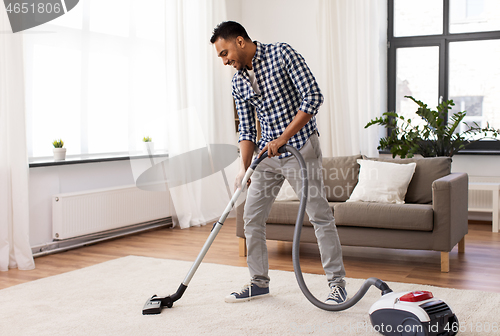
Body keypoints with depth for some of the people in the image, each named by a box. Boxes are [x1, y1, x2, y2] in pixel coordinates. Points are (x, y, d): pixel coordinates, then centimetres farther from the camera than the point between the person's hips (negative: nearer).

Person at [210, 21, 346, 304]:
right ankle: (260, 282, 20)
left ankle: (338, 283, 8)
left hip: (300, 148, -6)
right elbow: (247, 129, 10)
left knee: (320, 216, -3)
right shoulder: (238, 82, 8)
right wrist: (244, 168, -4)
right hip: (268, 153, 7)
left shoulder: (282, 54, -11)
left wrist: (282, 138, -20)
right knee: (252, 218, 6)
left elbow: (314, 96, -18)